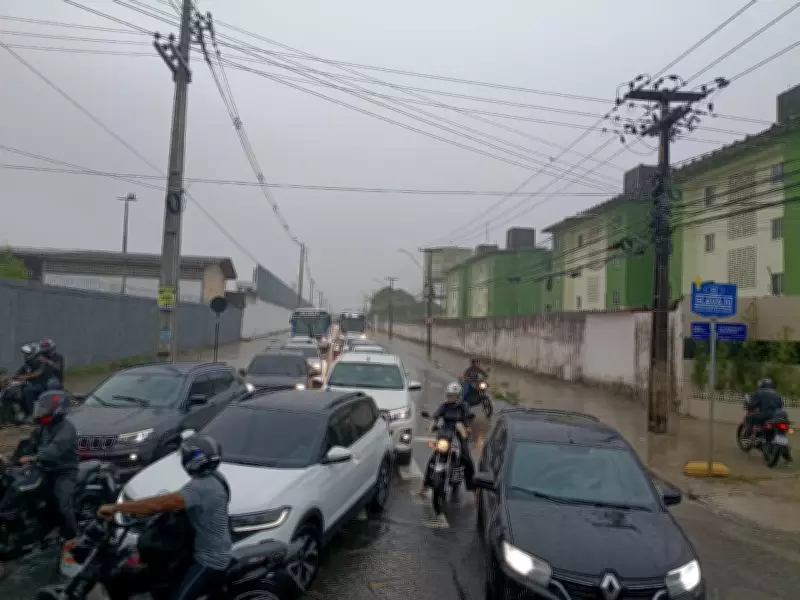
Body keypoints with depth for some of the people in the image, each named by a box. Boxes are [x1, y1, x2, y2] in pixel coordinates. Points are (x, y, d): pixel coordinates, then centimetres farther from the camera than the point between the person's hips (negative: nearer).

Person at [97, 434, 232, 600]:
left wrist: (115, 508, -27)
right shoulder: (213, 479, 4)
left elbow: (159, 504, -32)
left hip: (209, 561, -10)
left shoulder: (200, 487, -26)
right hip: (217, 553, 10)